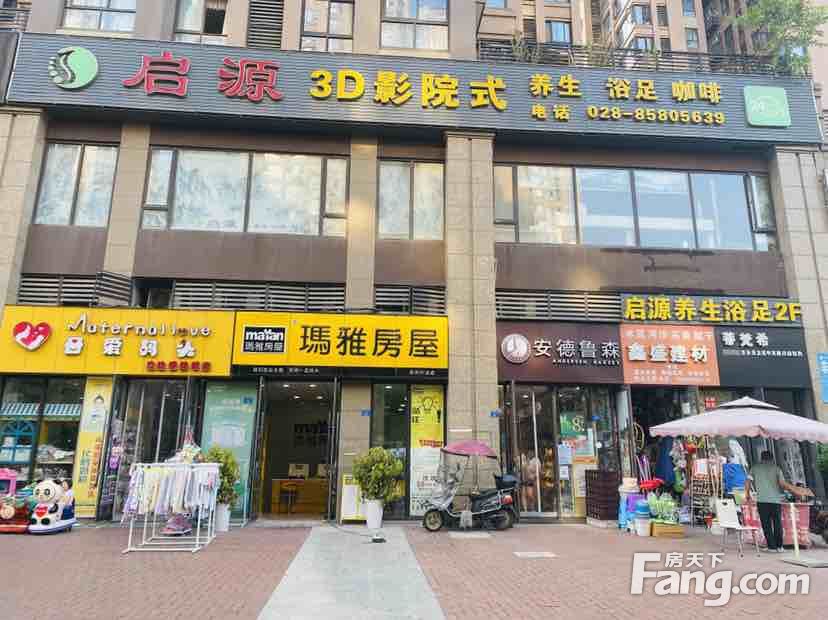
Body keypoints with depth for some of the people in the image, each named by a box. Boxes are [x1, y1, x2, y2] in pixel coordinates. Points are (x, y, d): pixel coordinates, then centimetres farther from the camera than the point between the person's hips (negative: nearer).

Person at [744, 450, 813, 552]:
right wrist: (794, 490, 7)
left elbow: (747, 482, 2)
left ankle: (772, 546, 5)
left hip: (762, 500, 0)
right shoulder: (775, 468, 3)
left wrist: (747, 493, 15)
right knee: (777, 523, 12)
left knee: (766, 524, 5)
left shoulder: (755, 468, 6)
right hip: (775, 499, 0)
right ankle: (779, 546, 15)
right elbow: (783, 484, -6)